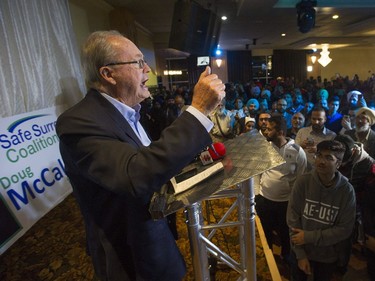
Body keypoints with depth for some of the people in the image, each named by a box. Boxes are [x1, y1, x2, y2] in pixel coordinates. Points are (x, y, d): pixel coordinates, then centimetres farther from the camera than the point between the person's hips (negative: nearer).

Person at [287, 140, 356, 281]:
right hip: (300, 251, 0)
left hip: (327, 256, 0)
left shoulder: (346, 190, -17)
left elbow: (344, 229, -13)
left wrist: (309, 237, -19)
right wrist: (300, 254, -13)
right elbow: (292, 218, -14)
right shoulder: (302, 182, -18)